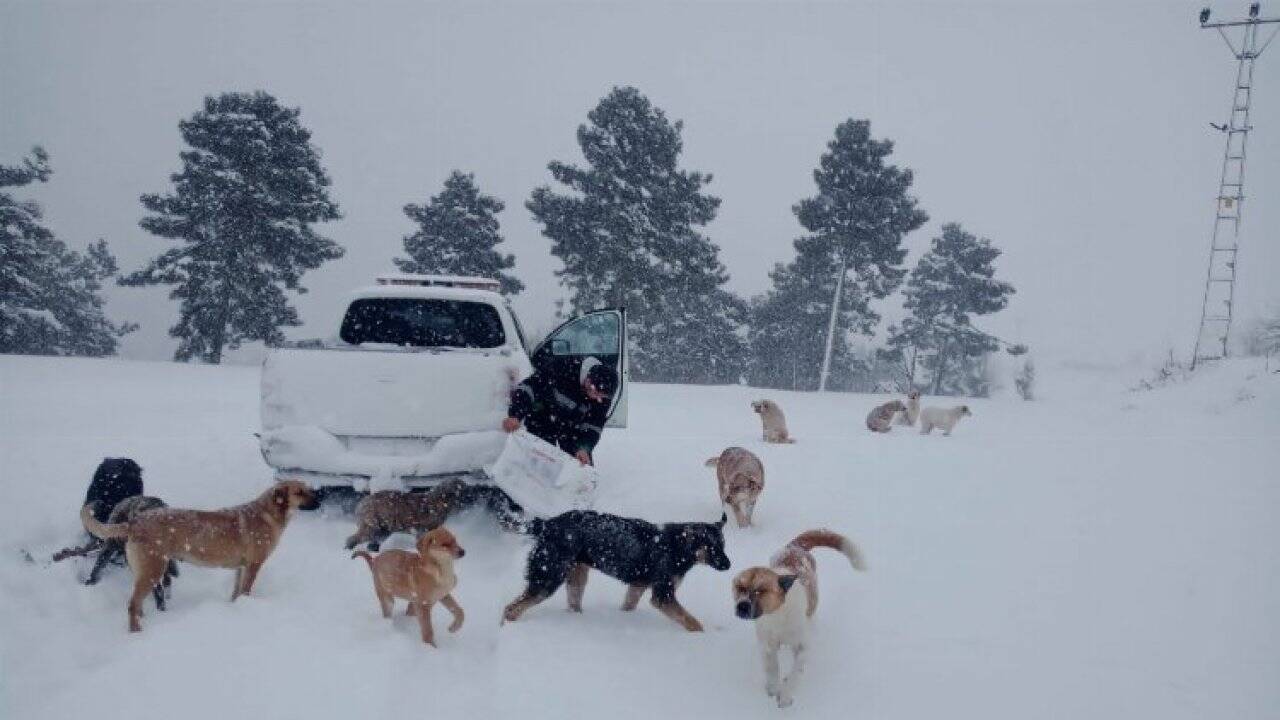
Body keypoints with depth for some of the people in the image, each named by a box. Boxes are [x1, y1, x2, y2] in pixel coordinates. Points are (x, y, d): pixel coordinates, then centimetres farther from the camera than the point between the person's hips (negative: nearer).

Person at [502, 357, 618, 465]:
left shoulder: (602, 398, -21)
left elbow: (593, 428, -15)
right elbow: (528, 386, -31)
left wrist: (584, 448, -33)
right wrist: (515, 415, -40)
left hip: (572, 429, 3)